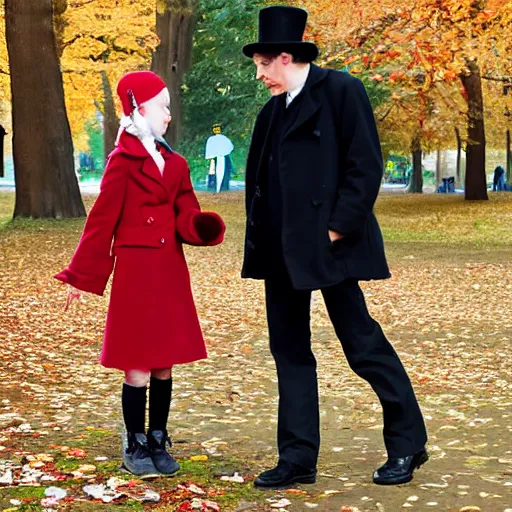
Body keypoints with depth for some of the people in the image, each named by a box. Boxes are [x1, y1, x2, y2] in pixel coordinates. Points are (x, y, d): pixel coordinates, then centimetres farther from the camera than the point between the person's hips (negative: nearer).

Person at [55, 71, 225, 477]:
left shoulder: (174, 163, 11)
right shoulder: (124, 159, -7)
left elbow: (185, 218, 9)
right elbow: (102, 220, -8)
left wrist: (202, 228, -15)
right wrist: (80, 276, -8)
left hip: (171, 272, 6)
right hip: (136, 271, -6)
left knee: (165, 364, 10)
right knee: (139, 367, -2)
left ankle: (158, 443, 20)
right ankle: (135, 447, 10)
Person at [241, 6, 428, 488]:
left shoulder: (340, 90, -7)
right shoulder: (272, 111, 16)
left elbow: (365, 166, -12)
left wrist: (337, 229, -16)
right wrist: (259, 237, 8)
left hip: (327, 245, -8)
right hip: (281, 250, 8)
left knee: (364, 345, 0)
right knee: (289, 352, 8)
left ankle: (407, 443, 15)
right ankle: (297, 458, 14)